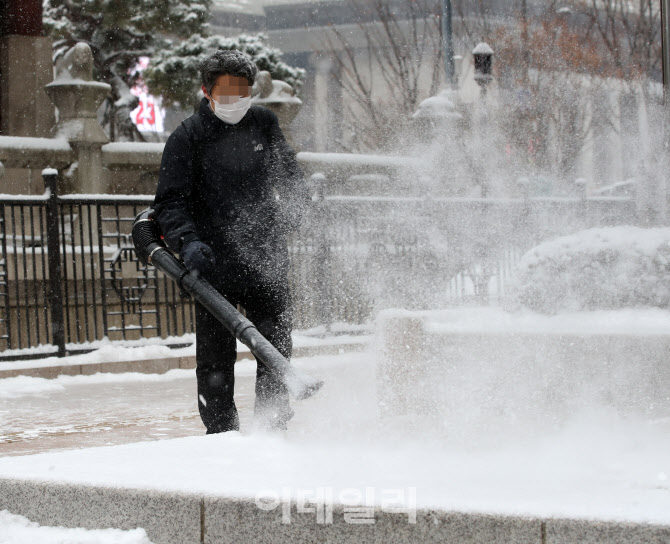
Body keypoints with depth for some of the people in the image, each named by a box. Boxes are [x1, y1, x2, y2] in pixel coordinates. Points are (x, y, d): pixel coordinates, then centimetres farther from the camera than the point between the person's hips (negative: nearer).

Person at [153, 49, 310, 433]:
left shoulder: (265, 123, 7)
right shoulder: (187, 138, -4)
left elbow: (291, 175, 20)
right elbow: (171, 201, -7)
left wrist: (292, 211, 0)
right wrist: (188, 243, -24)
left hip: (266, 255, 3)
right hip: (214, 258, -3)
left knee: (276, 338, 5)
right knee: (215, 351, -1)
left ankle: (273, 412, 21)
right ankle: (221, 429, 9)